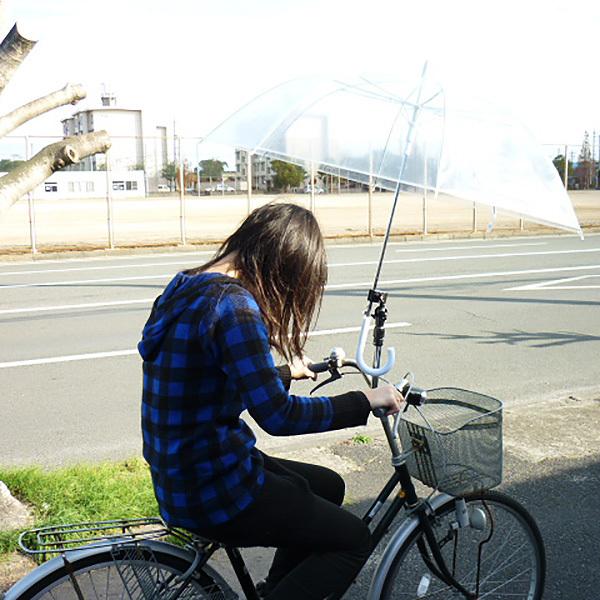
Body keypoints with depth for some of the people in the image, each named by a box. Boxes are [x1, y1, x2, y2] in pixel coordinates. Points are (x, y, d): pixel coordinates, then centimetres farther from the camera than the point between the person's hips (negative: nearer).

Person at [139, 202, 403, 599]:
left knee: (328, 486, 24)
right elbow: (277, 416, -24)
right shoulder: (234, 305, -23)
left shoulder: (189, 287, 7)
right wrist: (366, 401, -12)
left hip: (180, 473, 10)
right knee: (353, 539, 3)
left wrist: (286, 372, 33)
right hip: (211, 491, -10)